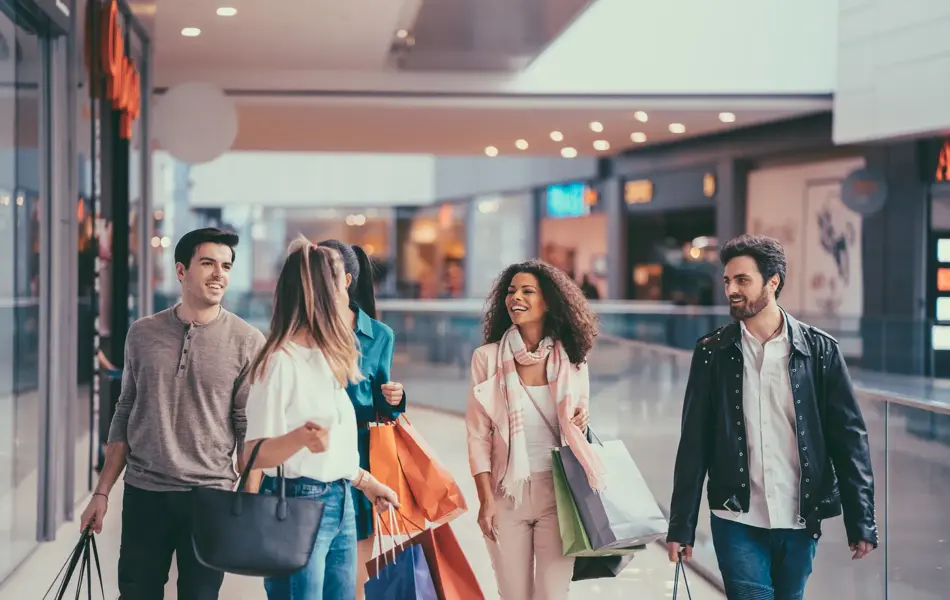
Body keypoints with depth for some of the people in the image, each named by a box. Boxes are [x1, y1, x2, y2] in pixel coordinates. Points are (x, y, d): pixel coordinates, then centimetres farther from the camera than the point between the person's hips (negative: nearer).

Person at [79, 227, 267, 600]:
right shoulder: (142, 334, 5)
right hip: (143, 494, 3)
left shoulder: (247, 342, -5)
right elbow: (125, 416, 10)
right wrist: (102, 492, 9)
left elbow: (249, 430, -5)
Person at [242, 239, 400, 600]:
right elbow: (254, 454, -18)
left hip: (340, 503, 9)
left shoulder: (327, 357, 13)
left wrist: (365, 481, 26)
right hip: (299, 504, -9)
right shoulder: (281, 361, -14)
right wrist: (300, 438, -35)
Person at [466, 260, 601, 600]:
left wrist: (582, 422, -6)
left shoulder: (571, 360, 3)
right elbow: (478, 436, -1)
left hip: (557, 493, 1)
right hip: (507, 493, 0)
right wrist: (485, 500, -6)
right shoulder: (488, 358, -2)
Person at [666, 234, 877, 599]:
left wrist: (861, 523, -5)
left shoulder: (819, 350, -1)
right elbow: (694, 445, 1)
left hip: (800, 521, 1)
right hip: (737, 521, 0)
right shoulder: (712, 353, 1)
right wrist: (681, 527, -1)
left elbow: (849, 439, -1)